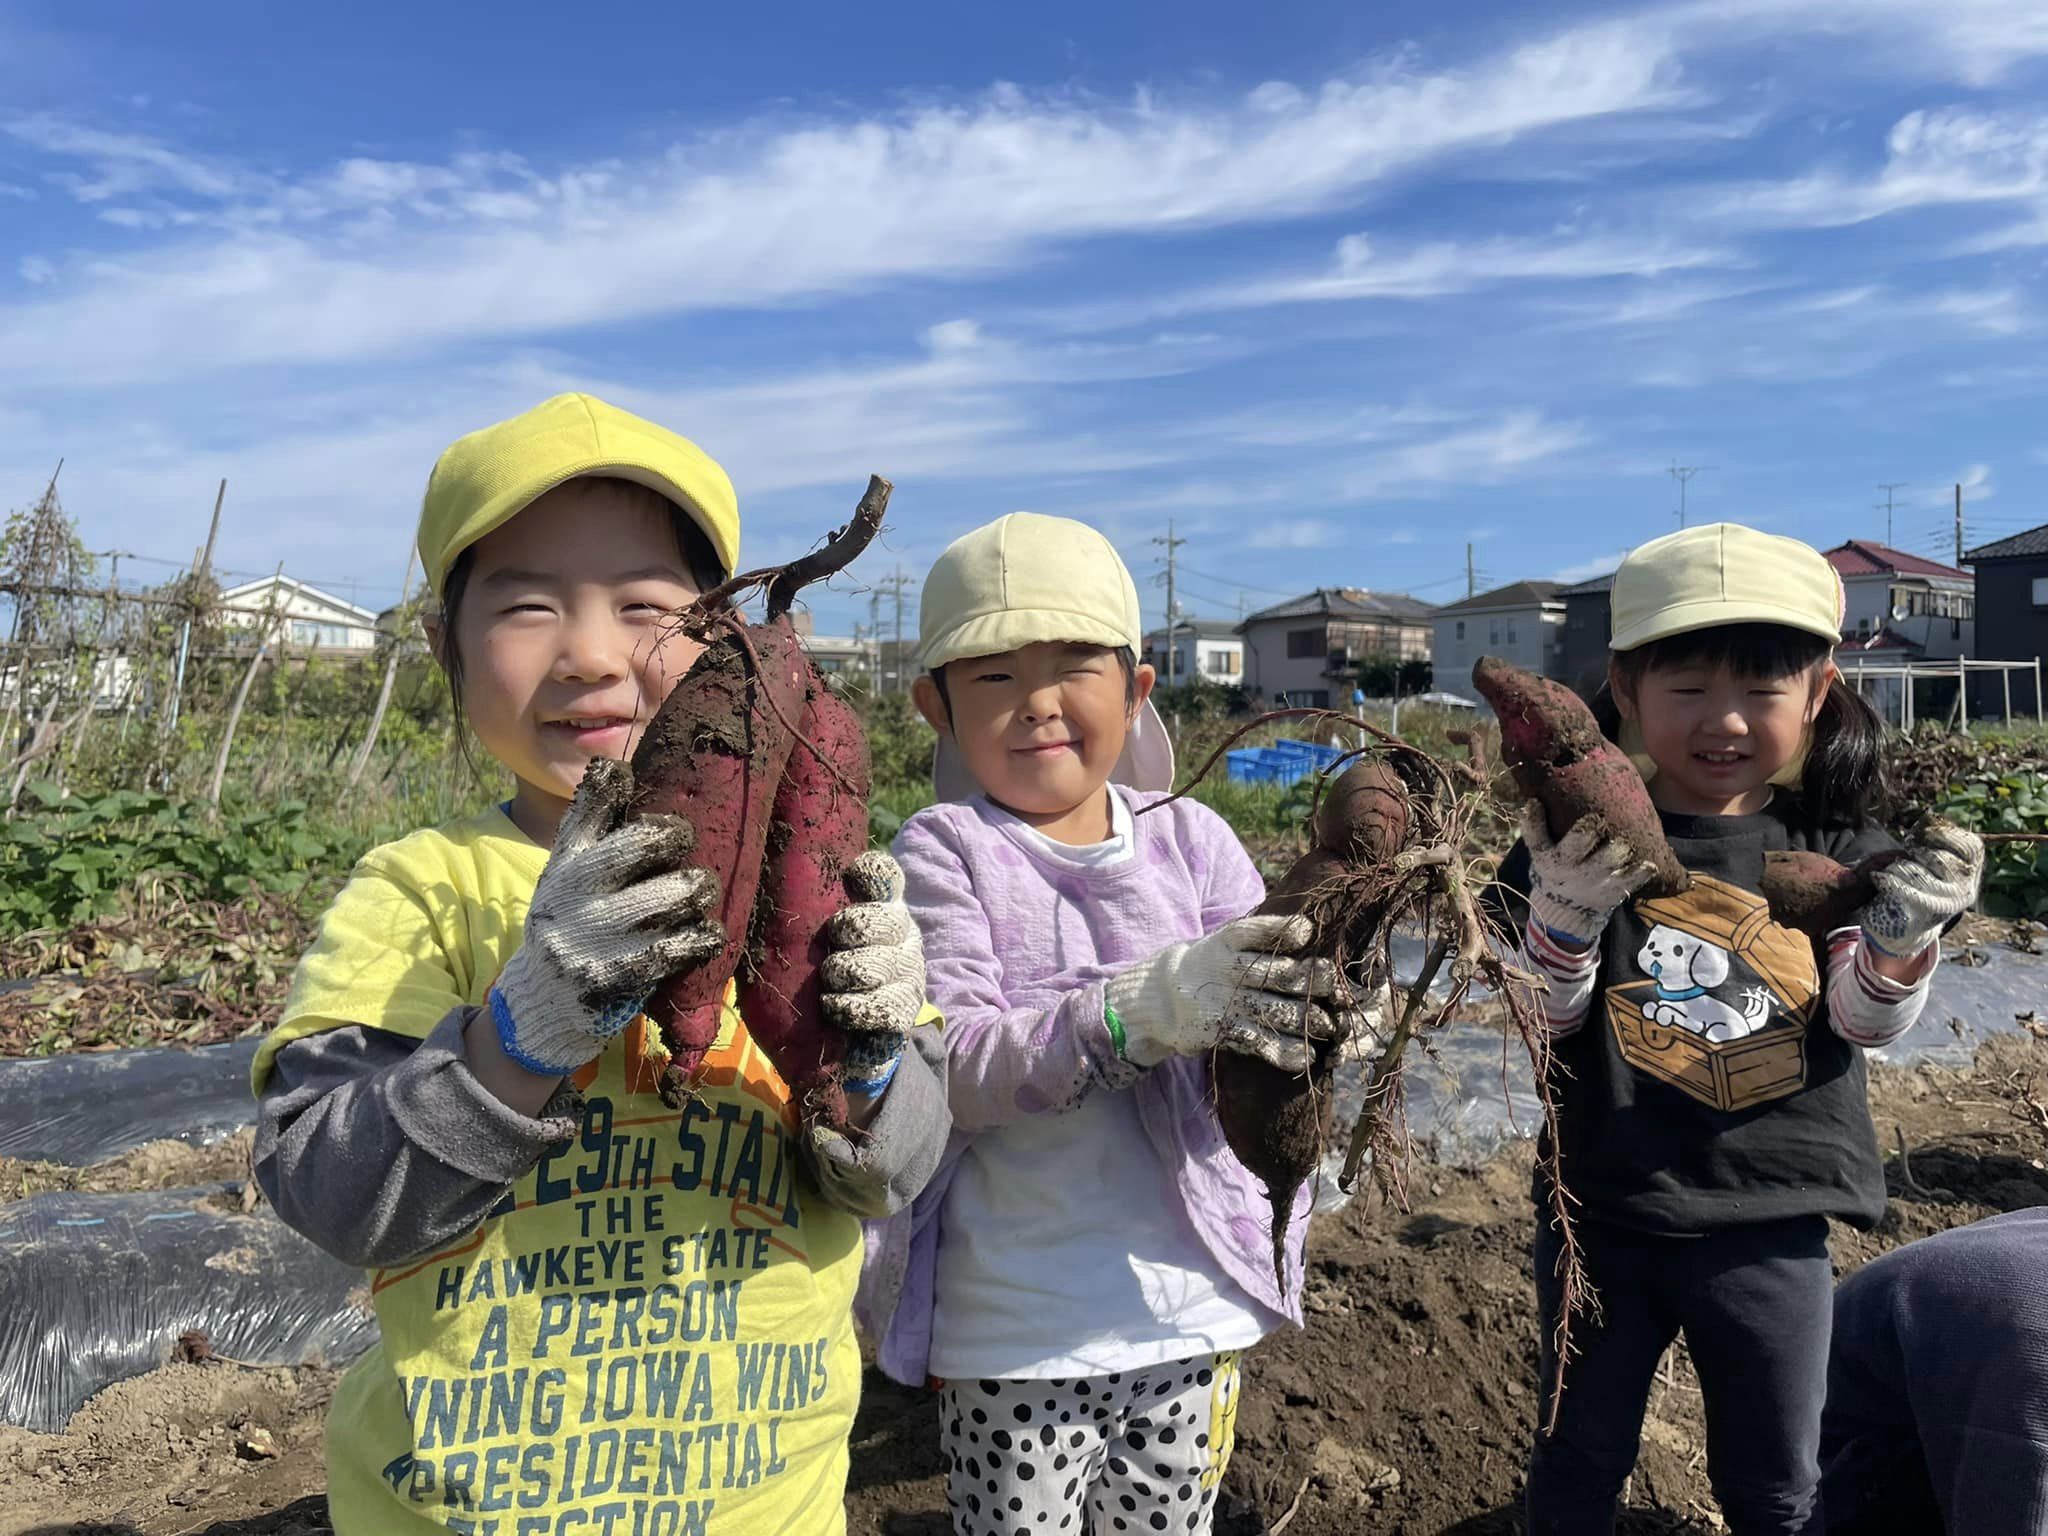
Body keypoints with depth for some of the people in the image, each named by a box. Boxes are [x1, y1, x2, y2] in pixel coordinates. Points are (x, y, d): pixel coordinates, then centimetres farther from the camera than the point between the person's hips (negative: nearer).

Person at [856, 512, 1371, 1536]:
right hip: (1012, 1332, -3)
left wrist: (1291, 1026, -29)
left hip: (1190, 1304, 3)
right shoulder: (944, 852, -11)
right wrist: (1151, 1004, -35)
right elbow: (953, 1067, -22)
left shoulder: (1192, 839, -2)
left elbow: (1253, 1081, -5)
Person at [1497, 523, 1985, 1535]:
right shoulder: (1585, 842, -10)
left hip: (1773, 1228, 2)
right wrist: (1564, 913, -31)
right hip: (1601, 1219, -1)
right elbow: (1539, 1018, -10)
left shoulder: (1831, 844, -3)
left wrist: (1903, 930, -23)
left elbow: (1868, 1022, -2)